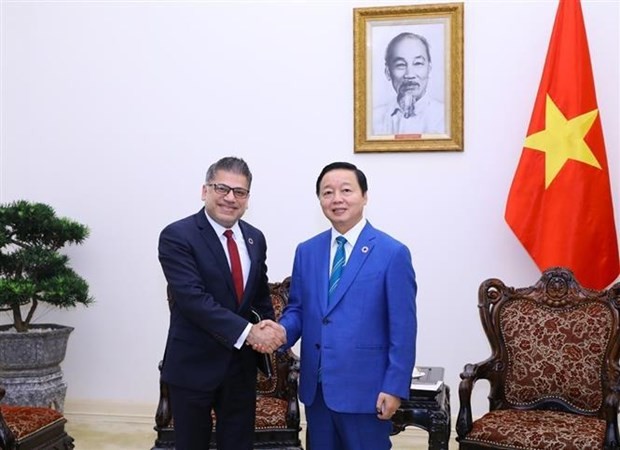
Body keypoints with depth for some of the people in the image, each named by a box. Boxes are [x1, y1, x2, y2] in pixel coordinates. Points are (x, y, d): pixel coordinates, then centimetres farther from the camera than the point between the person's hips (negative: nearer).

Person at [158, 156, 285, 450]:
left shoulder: (255, 238, 6)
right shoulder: (177, 236, -13)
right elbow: (192, 298, -23)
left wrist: (267, 328, -8)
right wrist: (248, 331, -29)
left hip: (241, 364, 5)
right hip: (193, 365, -5)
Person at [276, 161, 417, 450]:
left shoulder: (393, 253, -7)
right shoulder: (306, 251, 8)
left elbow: (403, 329, -9)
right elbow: (297, 309, 13)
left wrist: (394, 387, -12)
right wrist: (282, 331, -9)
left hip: (364, 388, -5)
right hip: (316, 387, 5)